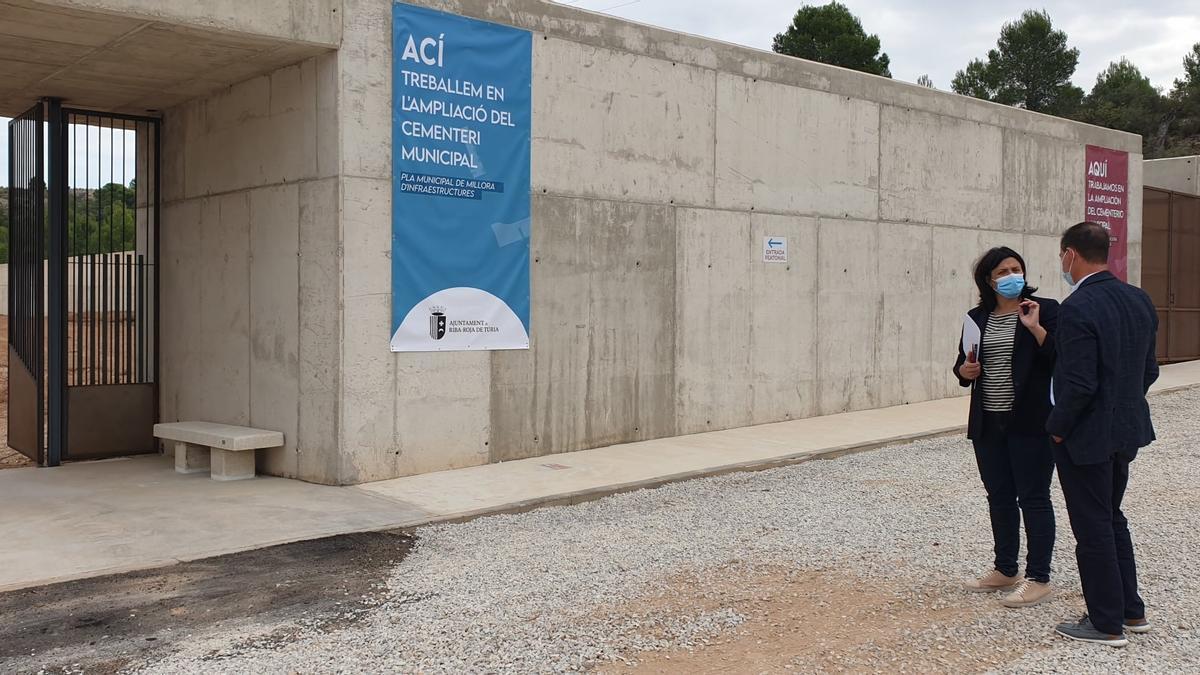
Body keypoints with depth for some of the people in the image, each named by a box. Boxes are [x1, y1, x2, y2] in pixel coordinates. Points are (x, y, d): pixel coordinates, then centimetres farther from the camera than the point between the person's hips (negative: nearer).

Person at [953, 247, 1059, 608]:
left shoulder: (1045, 309, -4)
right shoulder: (977, 318, 10)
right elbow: (963, 364, 17)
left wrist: (1035, 327, -21)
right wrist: (965, 370, -5)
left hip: (1030, 424, -5)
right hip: (988, 425, 5)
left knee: (1033, 498, 0)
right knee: (999, 498, 13)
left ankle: (1039, 579, 8)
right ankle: (1004, 570, 26)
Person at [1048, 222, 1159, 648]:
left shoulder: (1078, 308, -22)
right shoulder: (1138, 300, 4)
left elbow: (1080, 383, -25)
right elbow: (1149, 370, 10)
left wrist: (1057, 427, -11)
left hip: (1087, 437, -9)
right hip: (1128, 430, 9)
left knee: (1093, 529, 4)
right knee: (1112, 519, 22)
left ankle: (1107, 625, 15)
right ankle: (1131, 611, 31)